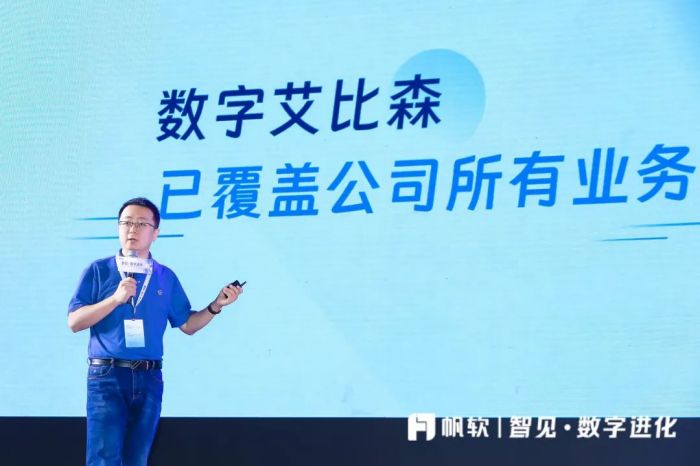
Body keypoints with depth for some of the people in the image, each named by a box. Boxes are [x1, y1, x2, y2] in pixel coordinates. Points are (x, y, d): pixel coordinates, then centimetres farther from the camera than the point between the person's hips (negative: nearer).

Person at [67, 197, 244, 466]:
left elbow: (187, 325, 16)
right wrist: (115, 298, -16)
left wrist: (216, 305, 0)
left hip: (149, 378, 4)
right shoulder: (98, 271, 2)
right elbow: (74, 322, -5)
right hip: (106, 375, -3)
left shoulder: (166, 278, 11)